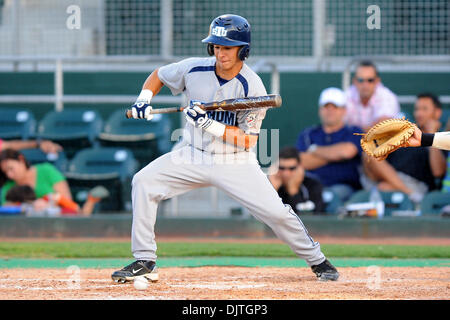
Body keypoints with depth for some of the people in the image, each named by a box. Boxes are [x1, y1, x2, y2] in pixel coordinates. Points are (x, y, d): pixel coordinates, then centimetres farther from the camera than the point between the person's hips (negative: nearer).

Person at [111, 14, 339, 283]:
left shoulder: (253, 87, -18)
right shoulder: (194, 69, -9)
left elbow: (248, 140, -18)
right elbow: (158, 76, 12)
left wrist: (209, 124, -28)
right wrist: (144, 99, -8)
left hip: (236, 162, -3)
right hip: (195, 156, 3)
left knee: (275, 212, -15)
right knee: (144, 182, -15)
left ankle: (316, 260, 11)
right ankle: (145, 262, -8)